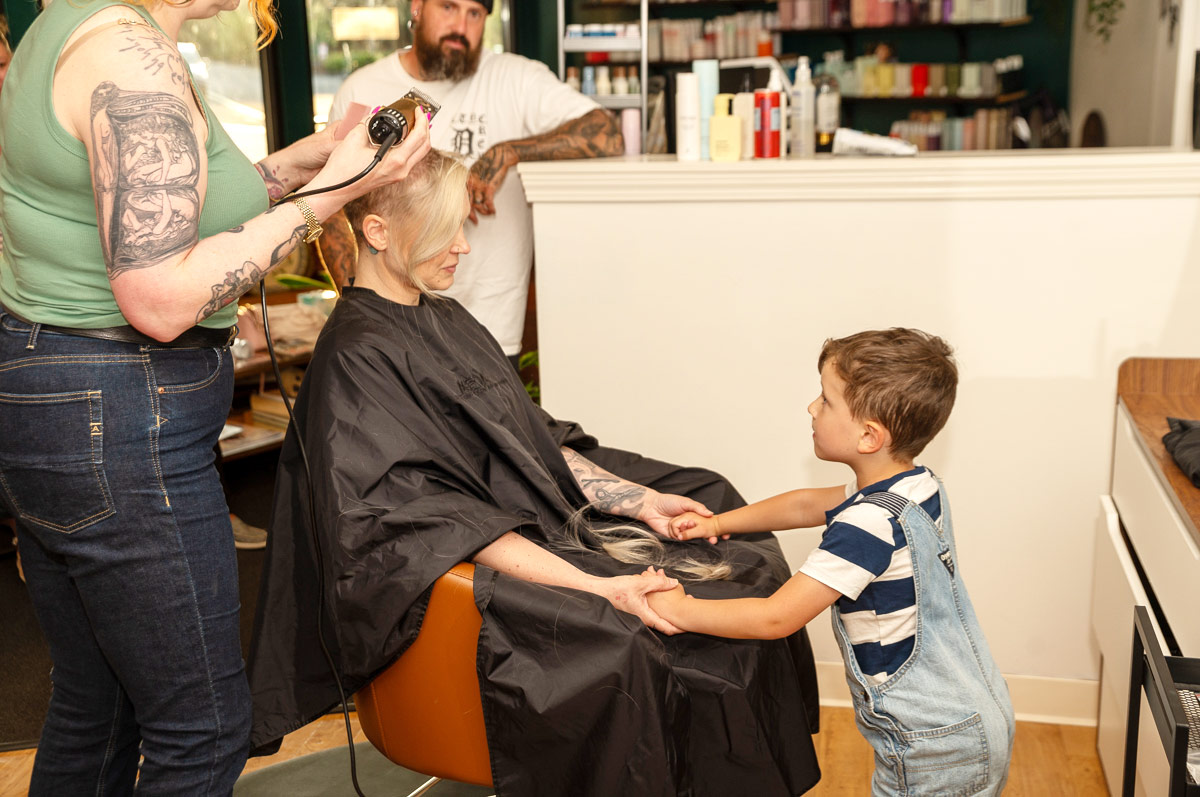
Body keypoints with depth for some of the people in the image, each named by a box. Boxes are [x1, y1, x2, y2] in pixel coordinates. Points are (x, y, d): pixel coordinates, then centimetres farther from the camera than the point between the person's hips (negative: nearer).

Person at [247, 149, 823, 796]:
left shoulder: (444, 320, 14)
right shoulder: (356, 355, -14)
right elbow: (432, 517, -21)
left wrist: (637, 498, 4)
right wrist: (594, 588, -28)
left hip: (551, 529, 9)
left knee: (748, 575, 0)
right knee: (622, 652, -30)